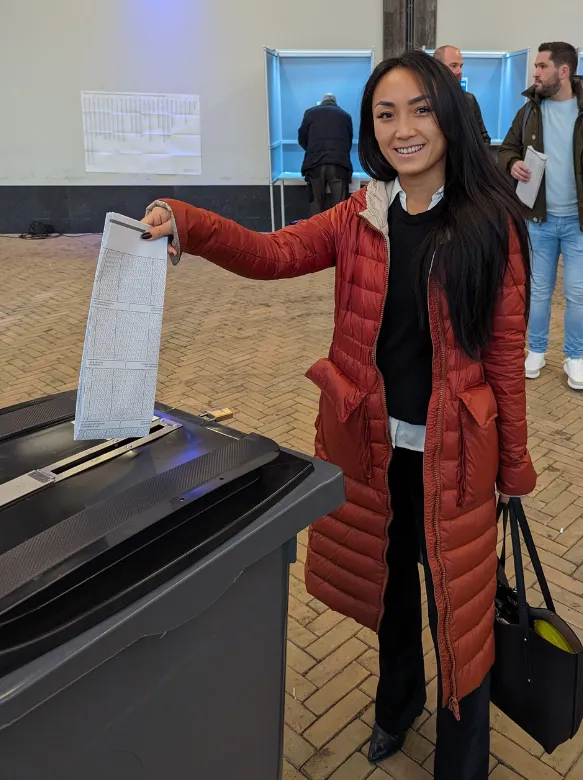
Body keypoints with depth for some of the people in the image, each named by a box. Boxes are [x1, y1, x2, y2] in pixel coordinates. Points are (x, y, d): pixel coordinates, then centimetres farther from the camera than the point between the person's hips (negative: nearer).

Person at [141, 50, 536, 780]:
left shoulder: (489, 224, -10)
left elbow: (506, 352, -7)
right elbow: (272, 254, -12)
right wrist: (187, 225, -29)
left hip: (450, 449, -3)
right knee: (388, 583, 24)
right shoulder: (362, 216, 0)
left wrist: (513, 461, -2)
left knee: (458, 605, 10)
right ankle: (396, 702, 54)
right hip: (370, 440, 4)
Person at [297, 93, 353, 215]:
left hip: (315, 164, 0)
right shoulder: (345, 115, 21)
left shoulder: (311, 112, 17)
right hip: (339, 164, 0)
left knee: (316, 207, 6)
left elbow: (302, 139, 18)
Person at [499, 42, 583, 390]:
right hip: (539, 219, 2)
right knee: (539, 291, 11)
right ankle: (536, 351, 26)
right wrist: (513, 164, -13)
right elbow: (508, 148, 11)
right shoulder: (530, 111, 4)